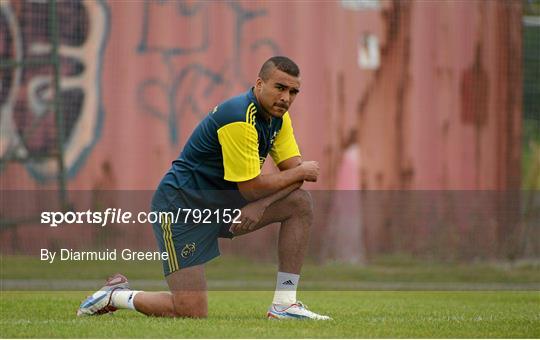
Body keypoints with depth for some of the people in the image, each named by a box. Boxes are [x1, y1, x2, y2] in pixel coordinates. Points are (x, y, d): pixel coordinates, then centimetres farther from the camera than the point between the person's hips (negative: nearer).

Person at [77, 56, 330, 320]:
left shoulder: (278, 116, 4)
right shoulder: (239, 118, -25)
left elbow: (294, 168, 1)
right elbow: (251, 187, -23)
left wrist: (260, 205, -18)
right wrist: (300, 172, -10)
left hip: (222, 202, 9)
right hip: (182, 206, -9)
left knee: (300, 203, -7)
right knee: (192, 313, -17)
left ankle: (284, 304, -4)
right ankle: (116, 295, 11)